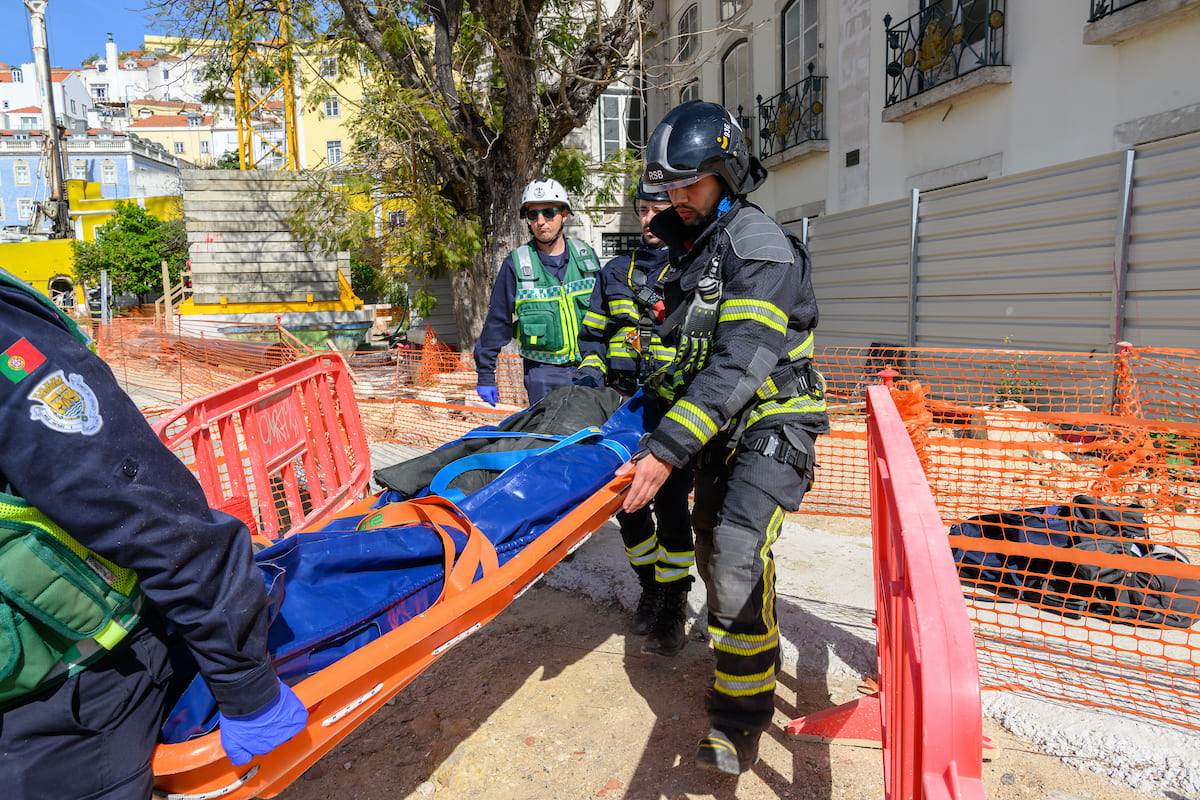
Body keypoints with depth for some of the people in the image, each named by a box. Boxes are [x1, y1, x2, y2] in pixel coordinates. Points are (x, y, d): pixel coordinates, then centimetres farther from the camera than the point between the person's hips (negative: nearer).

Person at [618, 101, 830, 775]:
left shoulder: (759, 246, -20)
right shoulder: (693, 243, 9)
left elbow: (740, 365, -30)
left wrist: (669, 449, -34)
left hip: (772, 422, -9)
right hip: (722, 423, 9)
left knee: (738, 554, -20)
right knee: (711, 544, 16)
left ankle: (742, 718, -2)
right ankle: (743, 654, 40)